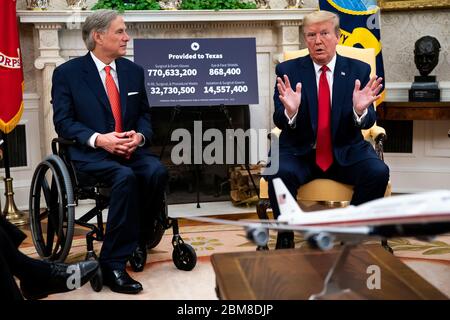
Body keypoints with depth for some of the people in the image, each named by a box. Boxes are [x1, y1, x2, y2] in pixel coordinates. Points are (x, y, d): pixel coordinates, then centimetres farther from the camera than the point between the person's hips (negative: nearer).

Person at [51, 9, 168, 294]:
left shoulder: (134, 71, 13)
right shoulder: (67, 73, 0)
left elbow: (144, 115, 16)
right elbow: (63, 121, -4)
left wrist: (140, 136, -8)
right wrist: (98, 139, -20)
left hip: (131, 149, 5)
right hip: (89, 153, -4)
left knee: (157, 172, -28)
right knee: (125, 177, -35)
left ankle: (138, 239, -6)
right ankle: (113, 262, -26)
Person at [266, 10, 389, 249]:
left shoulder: (359, 71, 3)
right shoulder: (288, 71, 0)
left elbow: (367, 123, -4)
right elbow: (280, 122, -7)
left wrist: (360, 110, -28)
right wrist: (290, 111, -31)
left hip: (346, 152, 1)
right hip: (299, 152, -1)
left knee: (378, 173, -25)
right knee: (279, 173, -31)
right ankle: (285, 237, -7)